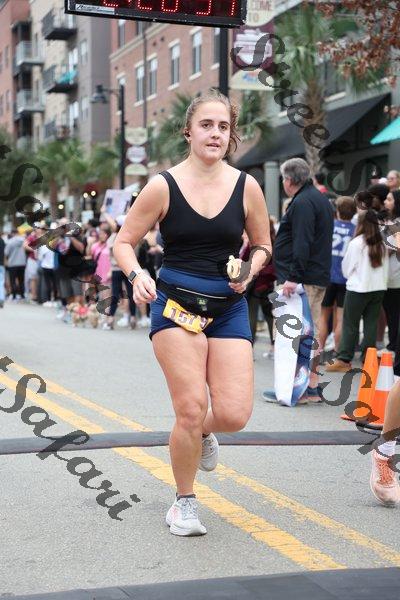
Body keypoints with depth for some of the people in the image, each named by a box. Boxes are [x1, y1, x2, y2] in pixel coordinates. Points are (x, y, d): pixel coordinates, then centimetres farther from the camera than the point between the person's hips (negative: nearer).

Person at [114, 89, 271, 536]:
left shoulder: (246, 187, 1)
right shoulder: (163, 186, -5)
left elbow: (262, 244, 15)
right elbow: (124, 242, 1)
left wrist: (249, 270, -6)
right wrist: (137, 275, -18)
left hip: (229, 307, 3)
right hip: (175, 304, -2)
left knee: (233, 415, -9)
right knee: (191, 409, -11)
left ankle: (203, 434, 32)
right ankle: (184, 504, 14)